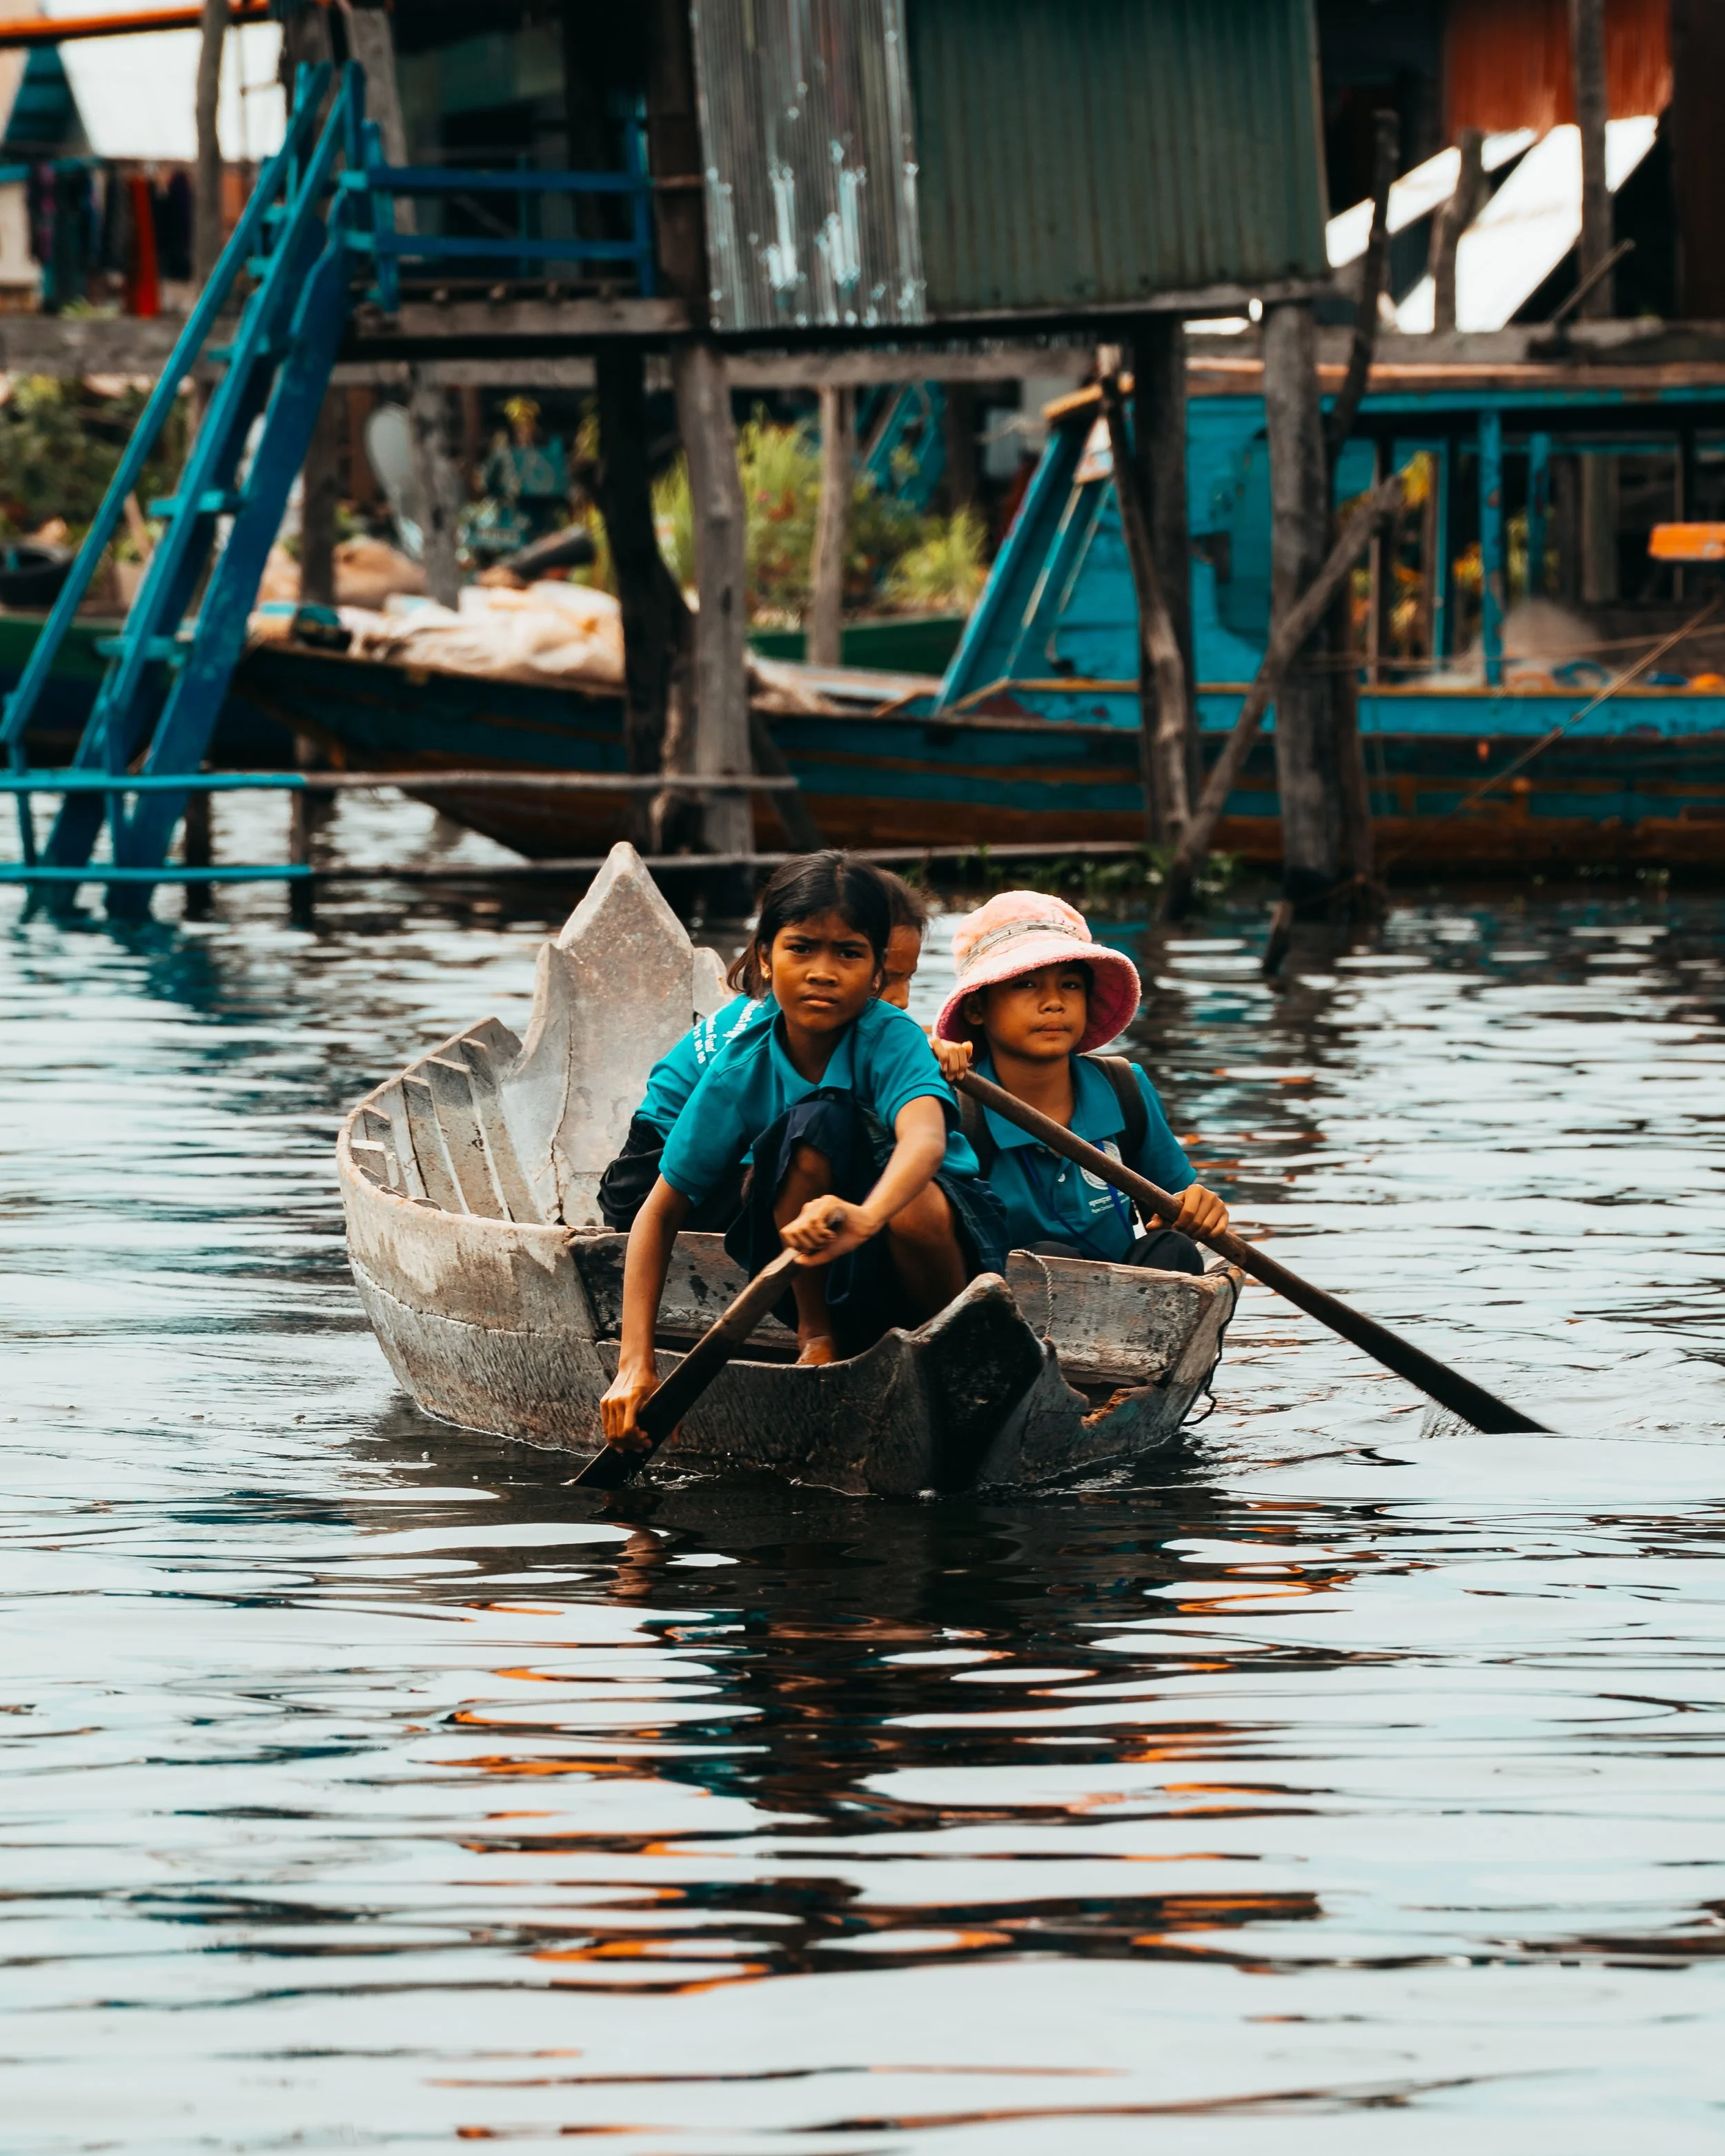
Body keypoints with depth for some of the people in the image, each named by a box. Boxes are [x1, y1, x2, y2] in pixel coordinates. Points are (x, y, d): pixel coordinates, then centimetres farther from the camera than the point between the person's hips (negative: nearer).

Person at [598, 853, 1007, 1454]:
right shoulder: (742, 1070, -13)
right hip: (826, 1284, 1)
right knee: (812, 1124, -28)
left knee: (913, 1208, -38)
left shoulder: (893, 1040, -21)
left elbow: (926, 1138, -44)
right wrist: (635, 1365, -23)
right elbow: (661, 1211, -11)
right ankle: (817, 1337, -11)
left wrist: (866, 1218, -67)